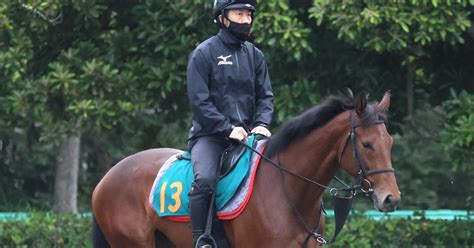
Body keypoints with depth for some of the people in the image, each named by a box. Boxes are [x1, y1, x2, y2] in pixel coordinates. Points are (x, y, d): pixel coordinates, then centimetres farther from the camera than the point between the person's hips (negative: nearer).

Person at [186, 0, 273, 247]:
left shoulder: (255, 55, 13)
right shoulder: (204, 53, -4)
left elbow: (265, 96, 11)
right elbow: (199, 101, -10)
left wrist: (261, 124, -10)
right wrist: (228, 129, -19)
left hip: (246, 133, 5)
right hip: (210, 135, -5)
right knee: (204, 180, -31)